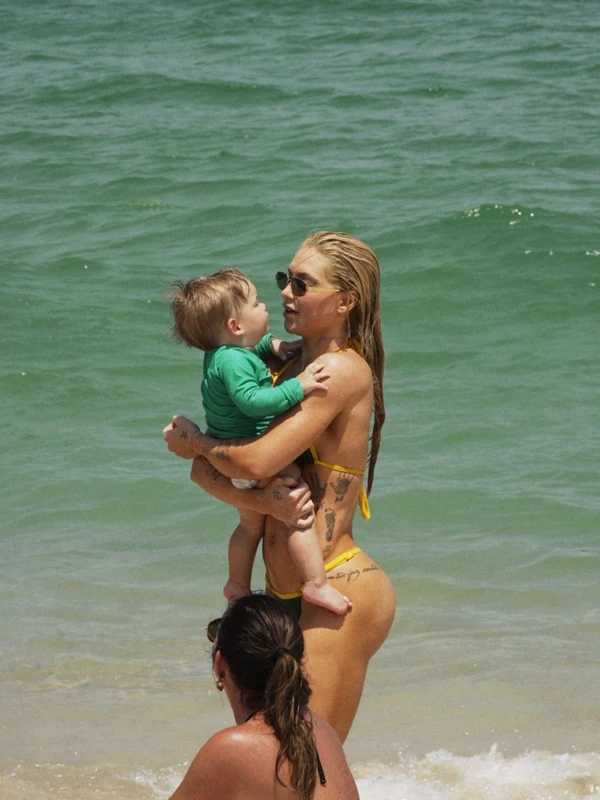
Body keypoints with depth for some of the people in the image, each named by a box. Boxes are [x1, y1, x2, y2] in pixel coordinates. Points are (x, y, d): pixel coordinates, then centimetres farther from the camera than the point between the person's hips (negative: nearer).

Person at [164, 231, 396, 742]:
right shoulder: (285, 367, 12)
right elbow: (205, 471, 6)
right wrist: (266, 503, -15)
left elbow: (256, 460, -23)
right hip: (288, 593, 9)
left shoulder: (343, 370, -13)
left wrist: (191, 440, -2)